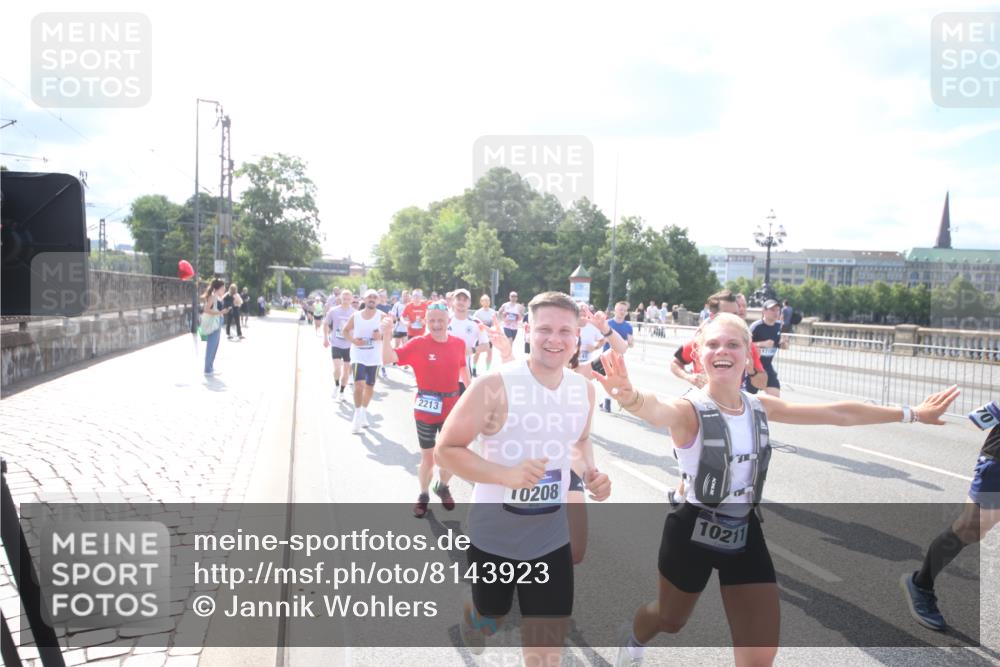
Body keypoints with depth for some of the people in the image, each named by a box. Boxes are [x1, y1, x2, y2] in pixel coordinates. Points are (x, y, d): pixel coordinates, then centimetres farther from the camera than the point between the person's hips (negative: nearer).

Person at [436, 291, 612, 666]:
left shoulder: (584, 390, -3)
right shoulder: (494, 386, -21)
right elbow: (445, 450, -18)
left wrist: (590, 473, -5)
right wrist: (506, 475, -32)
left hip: (551, 537, 3)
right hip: (493, 533, -3)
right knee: (488, 621, 22)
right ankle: (470, 614, 59)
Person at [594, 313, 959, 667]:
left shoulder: (761, 406, -3)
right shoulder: (689, 410, -22)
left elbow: (838, 413, 6)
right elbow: (657, 411, -47)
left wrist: (910, 414, 12)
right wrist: (631, 396, -71)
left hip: (744, 532, 4)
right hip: (693, 531, -4)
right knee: (669, 620, 22)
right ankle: (632, 637, 59)